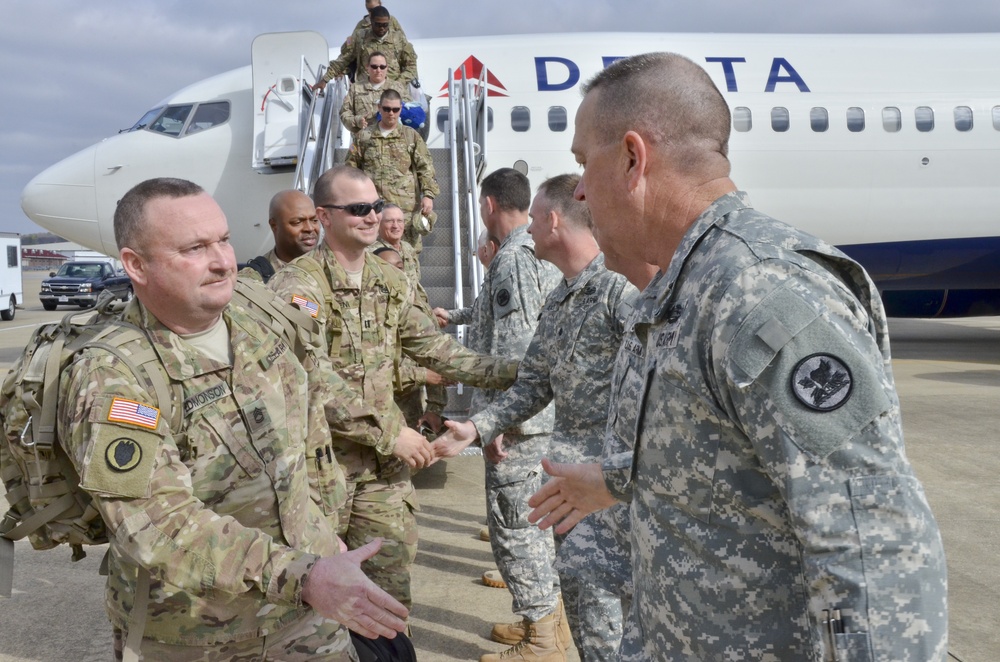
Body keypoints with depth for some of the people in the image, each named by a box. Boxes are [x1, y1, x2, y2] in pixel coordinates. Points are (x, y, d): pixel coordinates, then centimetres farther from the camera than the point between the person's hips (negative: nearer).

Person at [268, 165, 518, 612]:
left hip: (383, 466, 6)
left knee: (390, 587, 13)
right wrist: (391, 432, -21)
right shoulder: (298, 285, -14)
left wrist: (507, 373, 3)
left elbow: (433, 348, 13)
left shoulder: (390, 283, 9)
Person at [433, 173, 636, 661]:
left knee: (597, 595, -1)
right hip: (568, 470, 9)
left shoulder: (620, 287, -15)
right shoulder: (557, 301, 12)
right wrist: (476, 427, 5)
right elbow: (534, 383, 14)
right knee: (573, 588, 18)